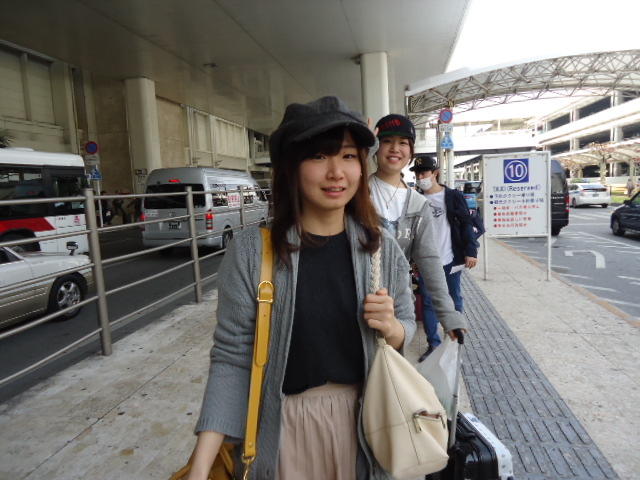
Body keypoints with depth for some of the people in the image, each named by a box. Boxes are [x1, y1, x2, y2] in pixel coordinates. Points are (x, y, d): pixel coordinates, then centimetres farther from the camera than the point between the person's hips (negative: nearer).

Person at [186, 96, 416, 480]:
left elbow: (408, 328, 5)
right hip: (284, 428, -2)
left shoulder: (383, 249, -7)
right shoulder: (251, 250, -15)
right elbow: (232, 358, -11)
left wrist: (391, 328, -17)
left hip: (364, 421, 3)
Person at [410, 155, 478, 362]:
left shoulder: (453, 196, -3)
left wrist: (471, 252, -11)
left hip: (450, 260, -2)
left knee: (454, 301, 10)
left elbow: (466, 224, -4)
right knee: (428, 302, 6)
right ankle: (433, 344, 17)